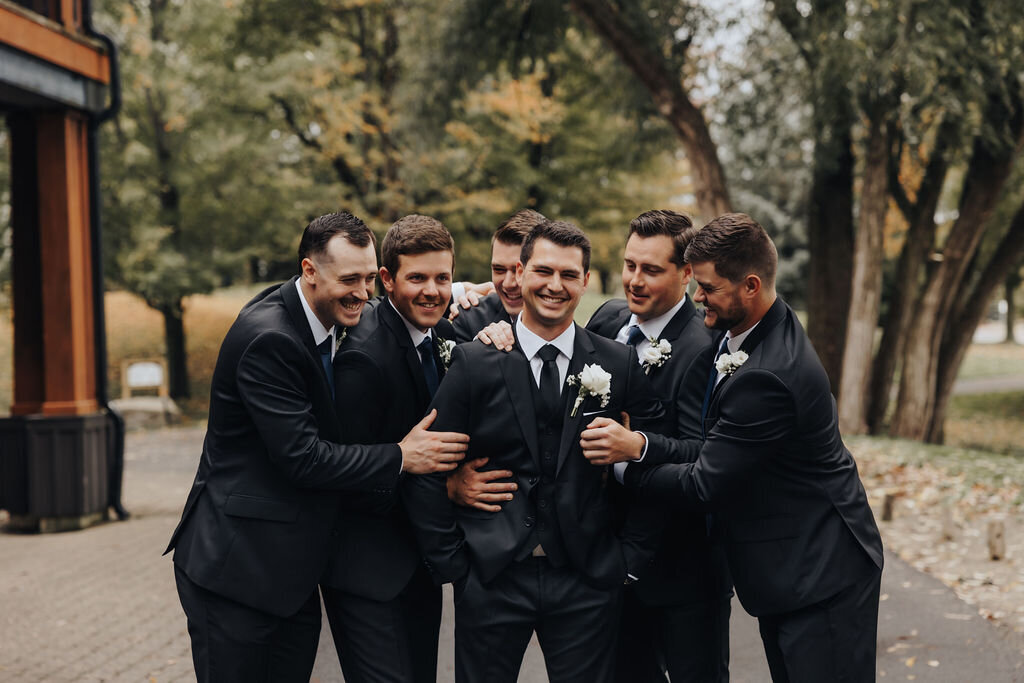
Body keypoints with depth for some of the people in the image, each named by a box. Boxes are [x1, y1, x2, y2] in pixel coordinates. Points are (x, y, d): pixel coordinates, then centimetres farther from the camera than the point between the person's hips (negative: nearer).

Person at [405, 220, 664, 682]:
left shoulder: (619, 364, 1)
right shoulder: (474, 363, -3)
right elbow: (429, 470, -2)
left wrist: (631, 553, 1)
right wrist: (451, 562, -3)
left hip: (587, 581, 1)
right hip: (491, 578, -1)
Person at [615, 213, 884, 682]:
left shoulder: (767, 376, -29)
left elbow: (705, 483, -21)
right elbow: (714, 449, 3)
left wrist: (627, 463, -10)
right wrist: (643, 445, -10)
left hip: (821, 575, -10)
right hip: (787, 569, 10)